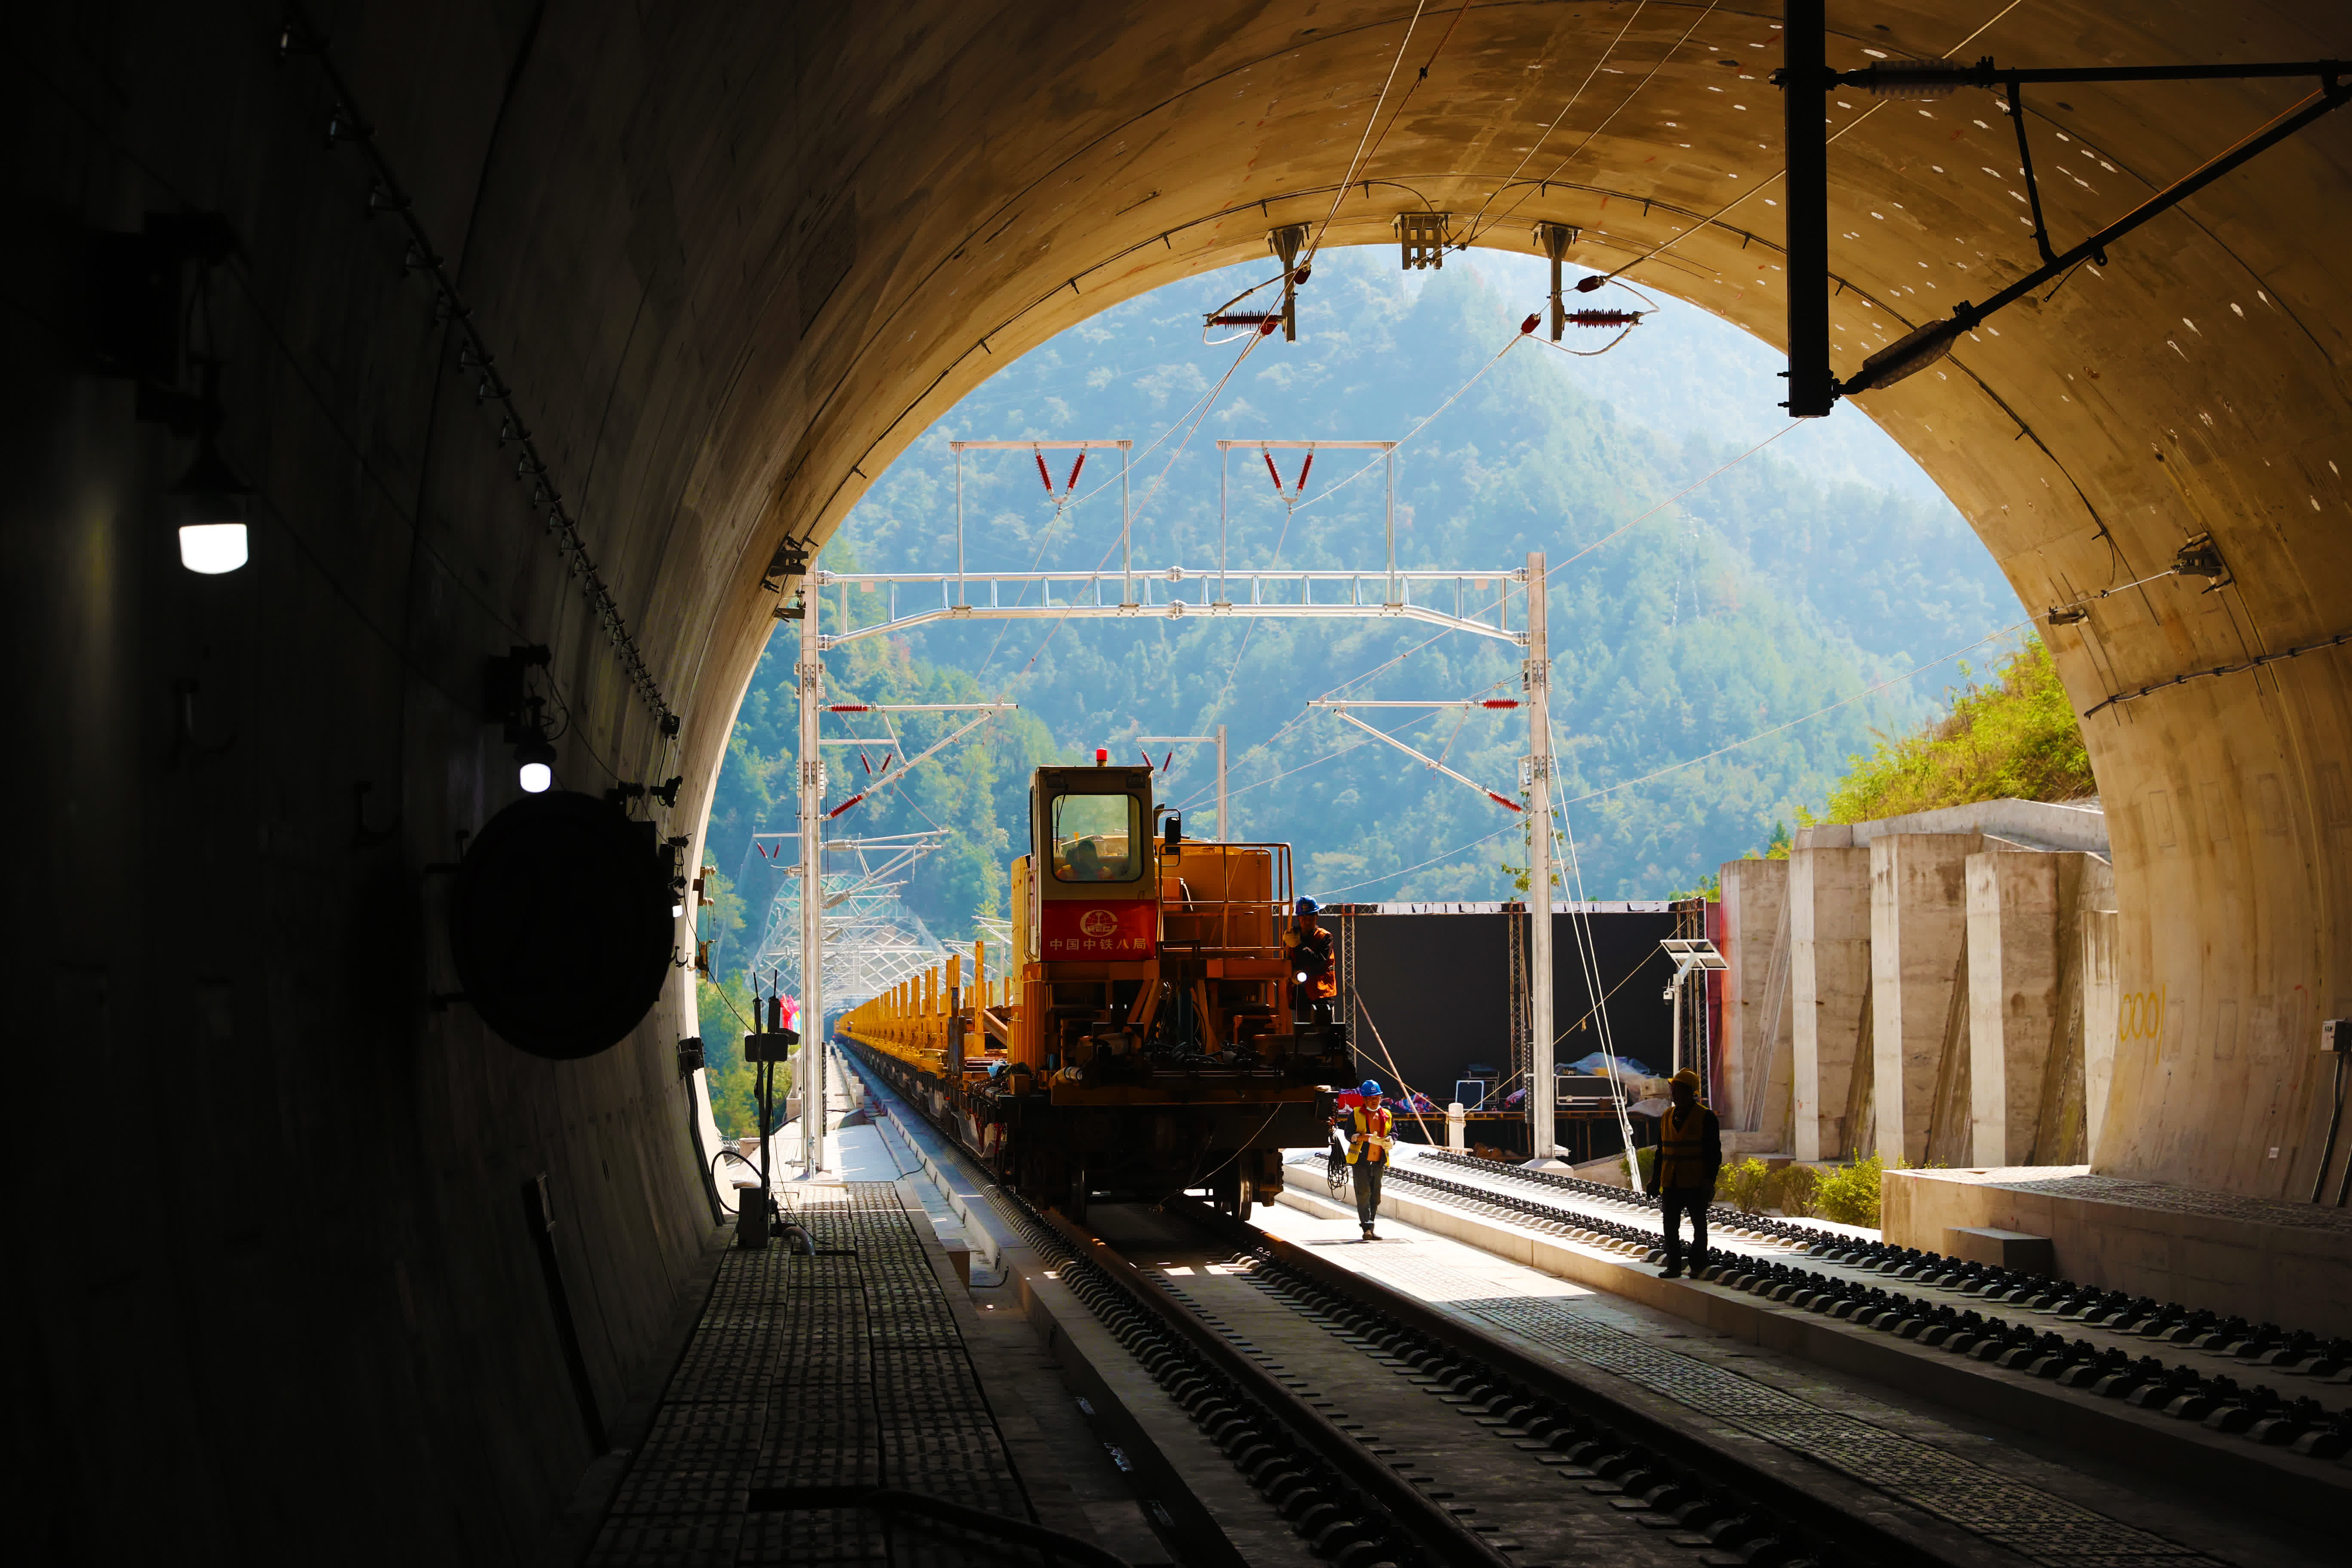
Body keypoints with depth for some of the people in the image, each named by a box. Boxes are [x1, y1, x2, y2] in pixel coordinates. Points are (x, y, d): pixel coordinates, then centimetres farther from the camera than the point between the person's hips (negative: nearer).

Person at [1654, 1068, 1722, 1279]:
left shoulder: (1706, 1117, -5)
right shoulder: (1667, 1117, 11)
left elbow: (1714, 1152, -7)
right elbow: (1661, 1151, 17)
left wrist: (1709, 1180, -14)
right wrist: (1657, 1179, 12)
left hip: (1695, 1184, -5)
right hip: (1671, 1183, 5)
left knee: (1699, 1226, 4)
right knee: (1671, 1226, 5)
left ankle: (1699, 1266, 11)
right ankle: (1674, 1267, 10)